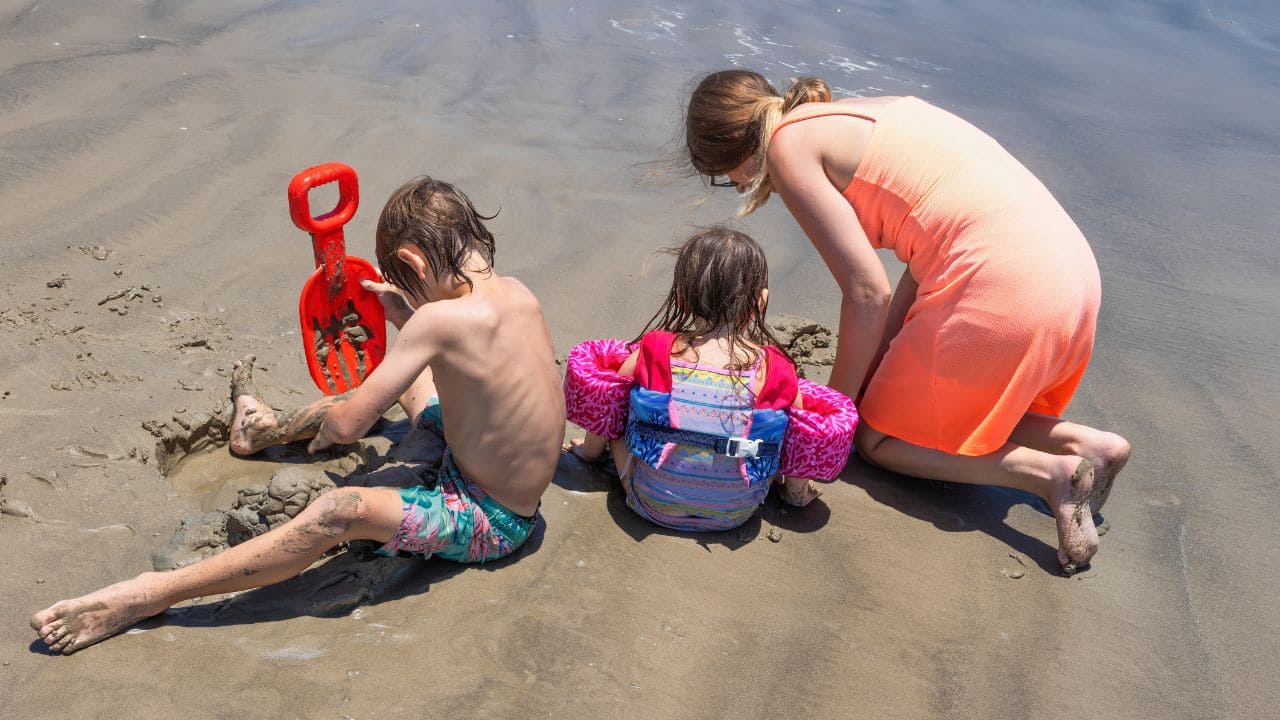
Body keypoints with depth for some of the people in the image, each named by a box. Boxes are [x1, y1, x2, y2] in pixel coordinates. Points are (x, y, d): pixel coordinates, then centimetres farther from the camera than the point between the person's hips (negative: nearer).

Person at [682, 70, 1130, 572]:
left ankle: (1049, 474, 0)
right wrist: (877, 363, 19)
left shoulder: (788, 145, -3)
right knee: (937, 408, 28)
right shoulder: (862, 115, 22)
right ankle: (1081, 442, 14)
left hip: (1000, 292, -9)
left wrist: (838, 400, 7)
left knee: (874, 438, 11)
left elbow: (868, 293, -7)